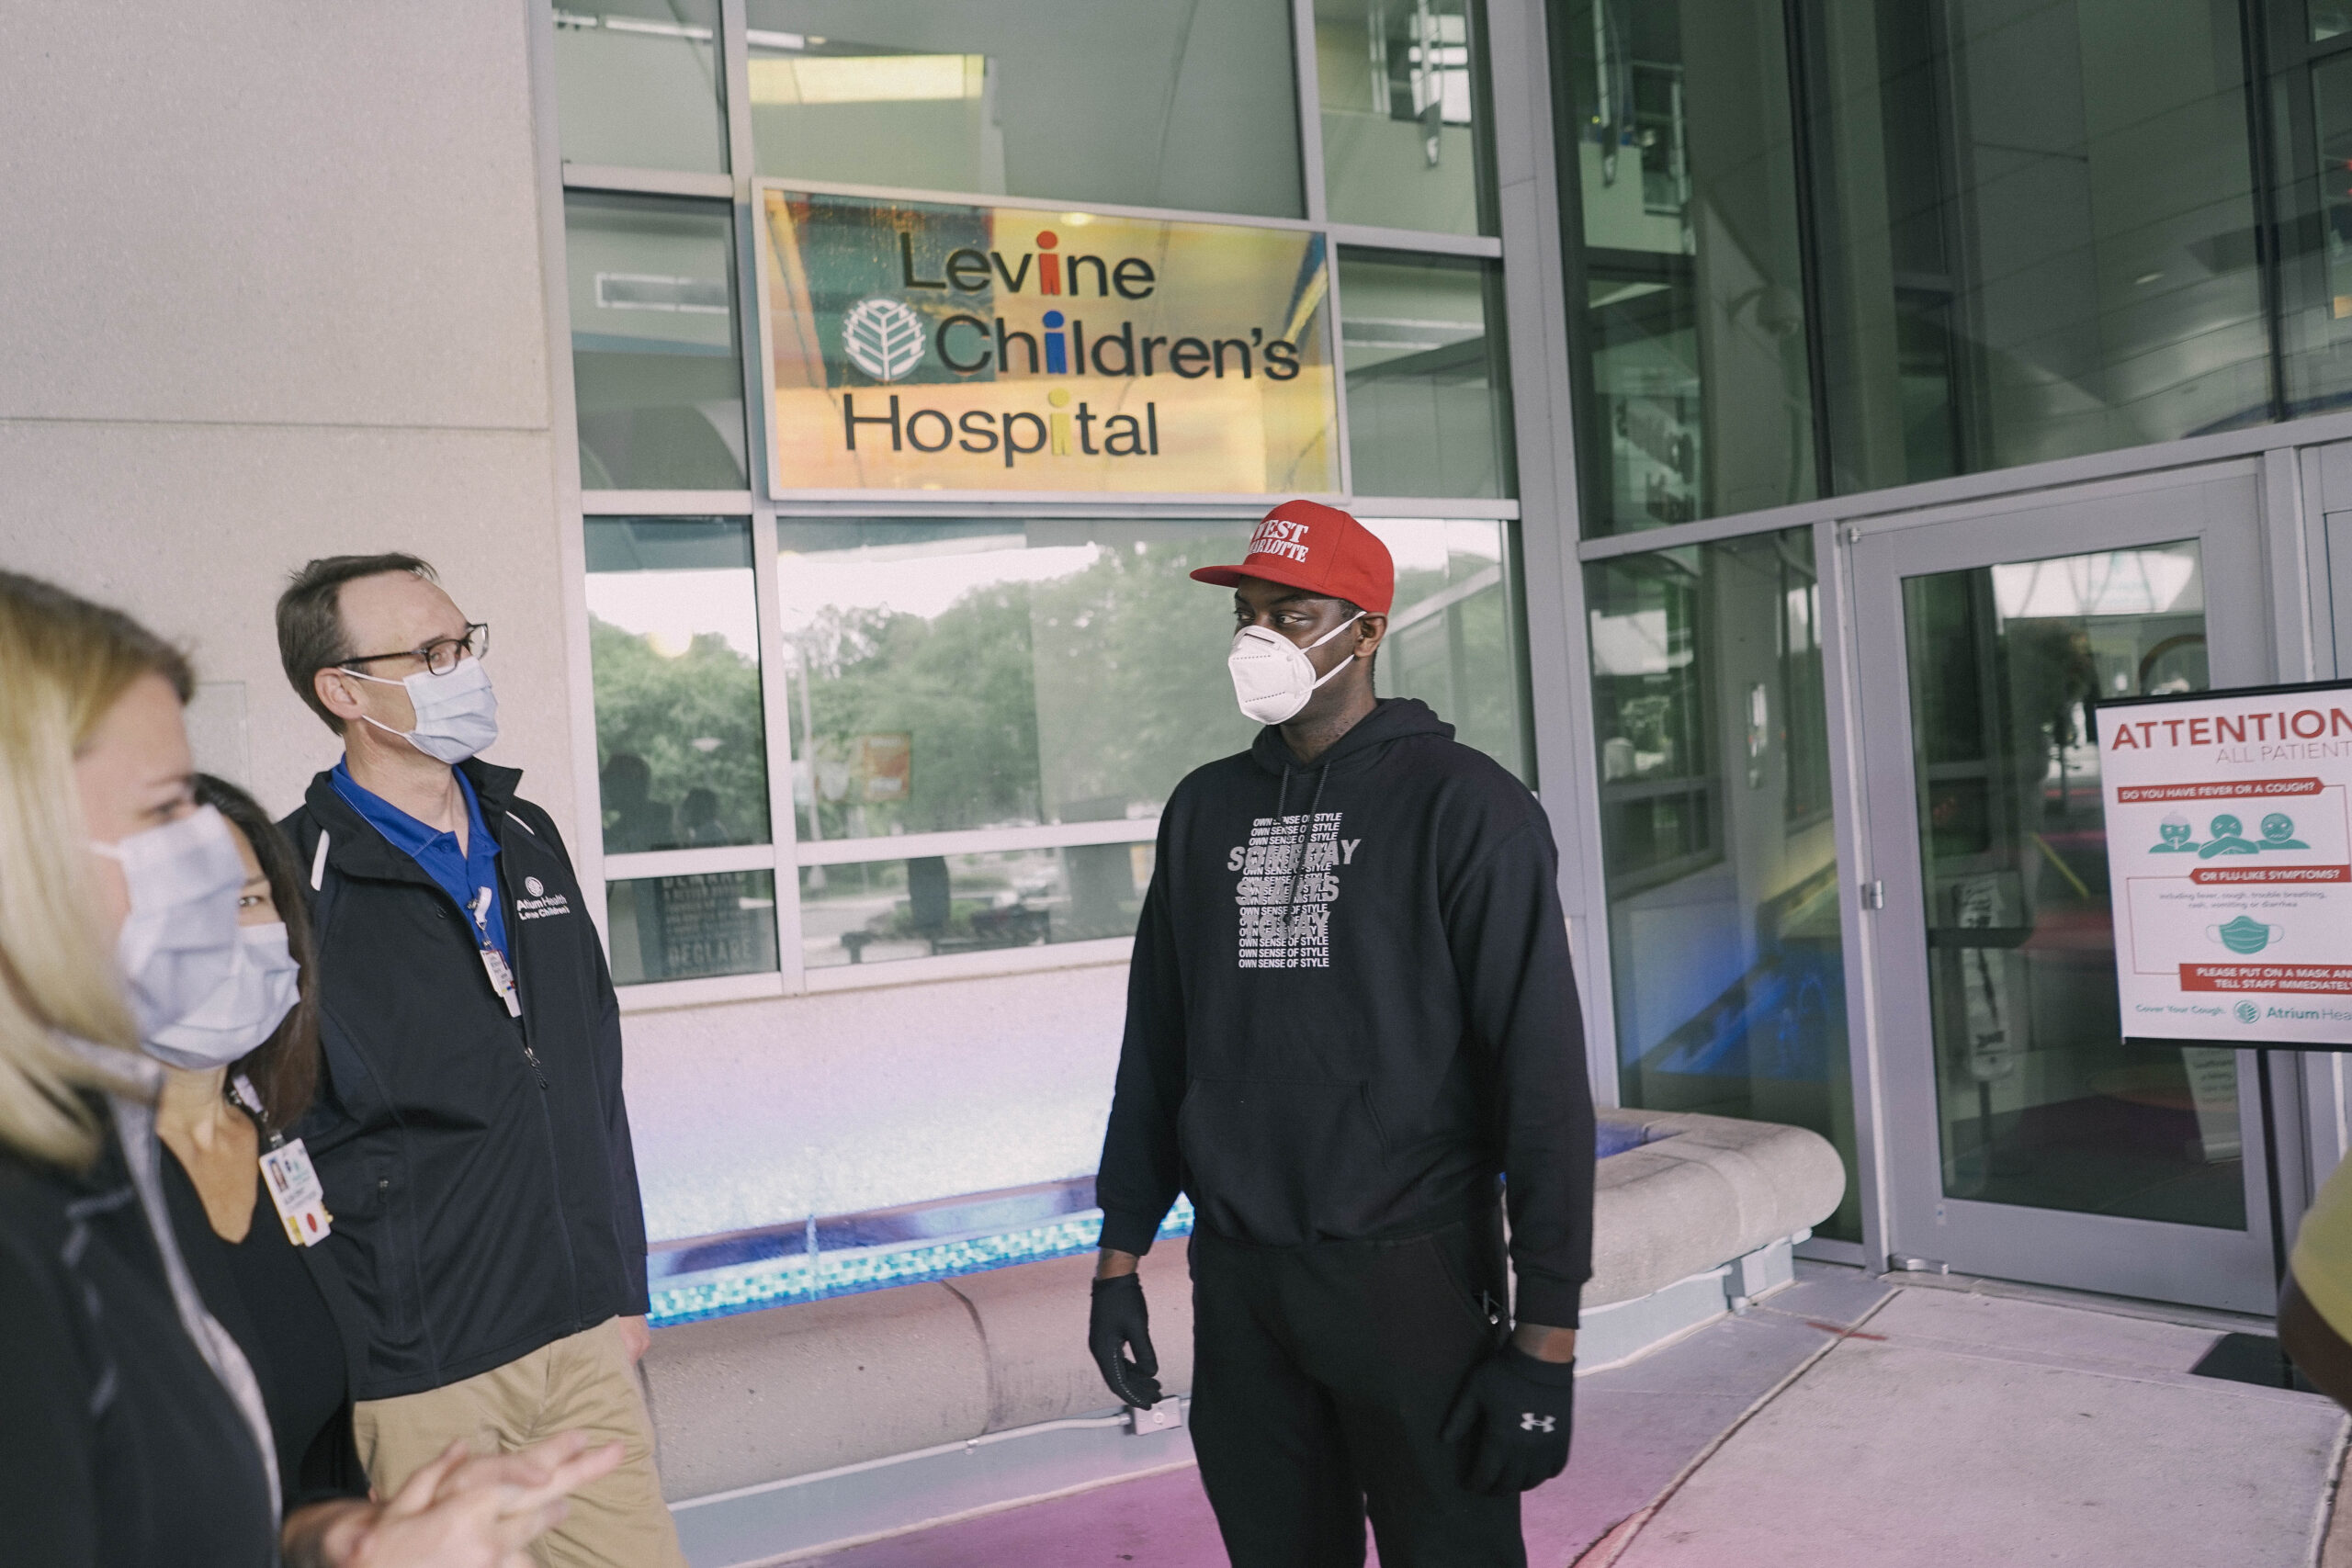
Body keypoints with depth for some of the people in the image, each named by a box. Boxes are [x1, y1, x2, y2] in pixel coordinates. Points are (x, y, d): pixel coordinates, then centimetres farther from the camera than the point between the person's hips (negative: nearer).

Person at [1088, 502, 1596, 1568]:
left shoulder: (1464, 806, -8)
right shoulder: (1206, 810, 8)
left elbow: (1540, 1071, -11)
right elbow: (1156, 1051, 12)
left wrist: (1547, 1339, -14)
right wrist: (1119, 1261, 10)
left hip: (1411, 1272, -4)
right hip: (1235, 1281, 5)